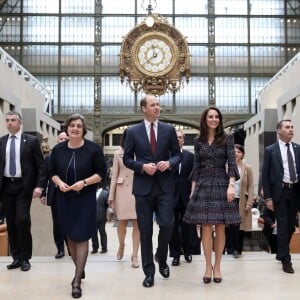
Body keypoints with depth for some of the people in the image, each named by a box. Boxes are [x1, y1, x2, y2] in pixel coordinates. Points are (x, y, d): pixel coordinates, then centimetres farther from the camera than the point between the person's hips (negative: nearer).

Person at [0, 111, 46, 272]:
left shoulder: (31, 140, -1)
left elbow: (41, 165, -2)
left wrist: (38, 186, -12)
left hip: (24, 186, -4)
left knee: (22, 221, -9)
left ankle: (25, 258, 6)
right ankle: (16, 257, 17)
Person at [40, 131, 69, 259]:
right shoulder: (49, 157, 9)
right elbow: (45, 177, 8)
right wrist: (43, 194, 3)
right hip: (55, 194, 3)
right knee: (57, 223, 7)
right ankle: (60, 249, 18)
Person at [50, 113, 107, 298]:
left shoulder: (93, 148, -8)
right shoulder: (58, 150, 2)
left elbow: (102, 173, -6)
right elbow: (53, 172, 9)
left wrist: (84, 182, -19)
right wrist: (59, 183, -12)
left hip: (85, 199, -4)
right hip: (64, 198, 4)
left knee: (81, 237, -4)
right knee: (70, 236, 12)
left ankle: (77, 280, 1)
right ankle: (80, 269, 31)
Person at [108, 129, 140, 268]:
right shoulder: (118, 153, 7)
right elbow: (114, 175, 7)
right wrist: (111, 195, 4)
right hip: (123, 190, 1)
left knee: (137, 223, -1)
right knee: (122, 222, 7)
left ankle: (135, 256, 6)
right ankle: (121, 245, 35)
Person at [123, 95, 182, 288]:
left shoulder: (169, 129, 6)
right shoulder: (133, 131, 3)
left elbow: (178, 154, 8)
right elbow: (127, 159, 4)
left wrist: (169, 163, -12)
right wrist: (142, 166, -13)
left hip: (165, 186, 1)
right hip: (143, 186, 0)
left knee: (167, 224, -7)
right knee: (145, 230, 4)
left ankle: (161, 258, 24)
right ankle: (149, 272, 17)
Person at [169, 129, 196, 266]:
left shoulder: (190, 156, 6)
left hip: (186, 195, 2)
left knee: (187, 226, 9)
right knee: (173, 227, 5)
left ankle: (187, 251, 28)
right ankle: (175, 254, 16)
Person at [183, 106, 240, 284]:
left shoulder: (227, 138, 2)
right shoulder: (199, 141, 9)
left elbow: (232, 163, -5)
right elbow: (196, 167, 10)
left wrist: (231, 185, -17)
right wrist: (193, 189, 6)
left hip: (221, 184, -1)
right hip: (203, 185, 2)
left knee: (220, 227, 2)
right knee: (206, 228, -1)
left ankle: (217, 266, 13)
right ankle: (208, 266, 11)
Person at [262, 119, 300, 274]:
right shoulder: (270, 150, -1)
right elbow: (265, 175, -2)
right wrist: (267, 197, -8)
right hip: (280, 191, -4)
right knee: (283, 225, -2)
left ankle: (281, 253, 32)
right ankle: (285, 259, 8)